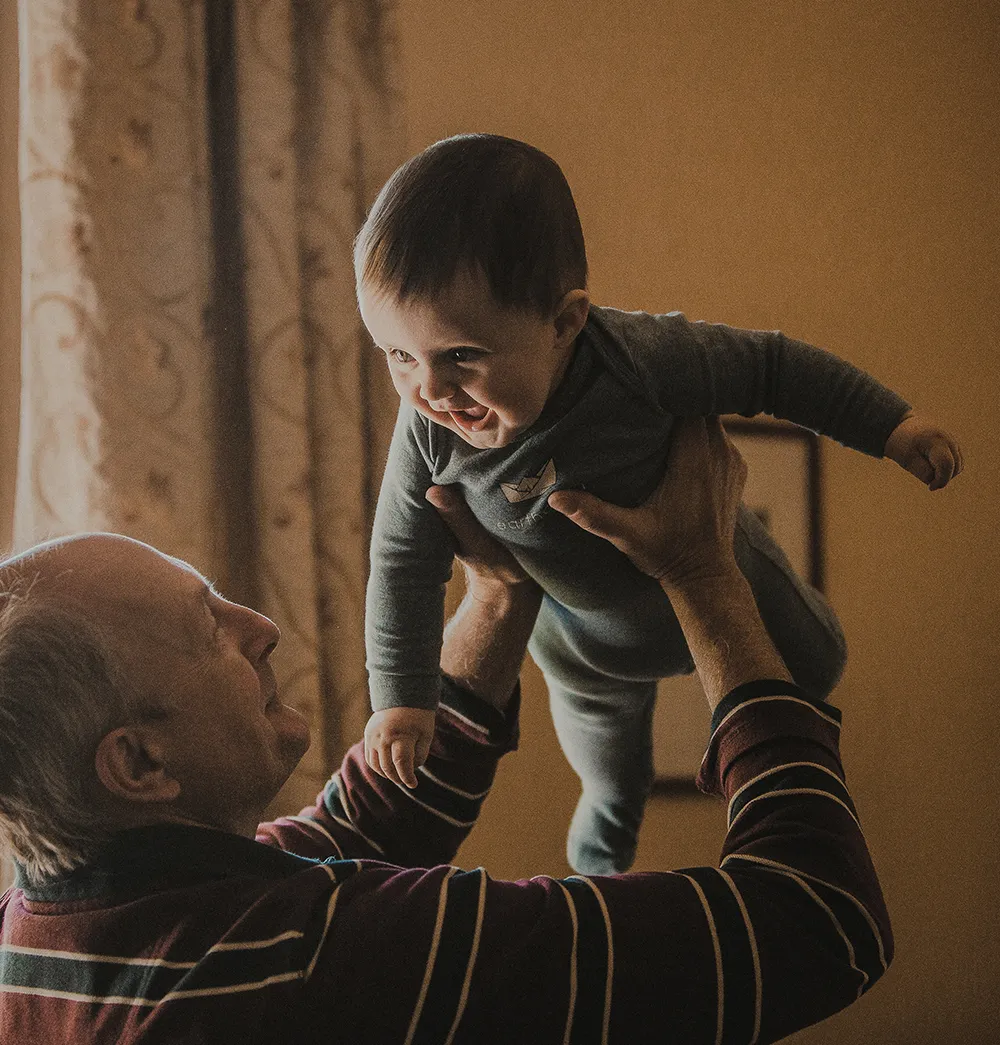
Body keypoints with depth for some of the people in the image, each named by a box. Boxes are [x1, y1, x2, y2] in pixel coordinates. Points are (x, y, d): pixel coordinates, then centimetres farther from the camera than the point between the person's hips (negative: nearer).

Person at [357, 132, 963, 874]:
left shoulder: (641, 360, -44)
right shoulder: (429, 432, -34)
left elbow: (770, 367, -27)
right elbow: (405, 563, -19)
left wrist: (890, 425, -20)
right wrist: (402, 697, -16)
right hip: (581, 630, 2)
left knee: (811, 668, 26)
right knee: (598, 714, 32)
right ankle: (613, 800, 69)